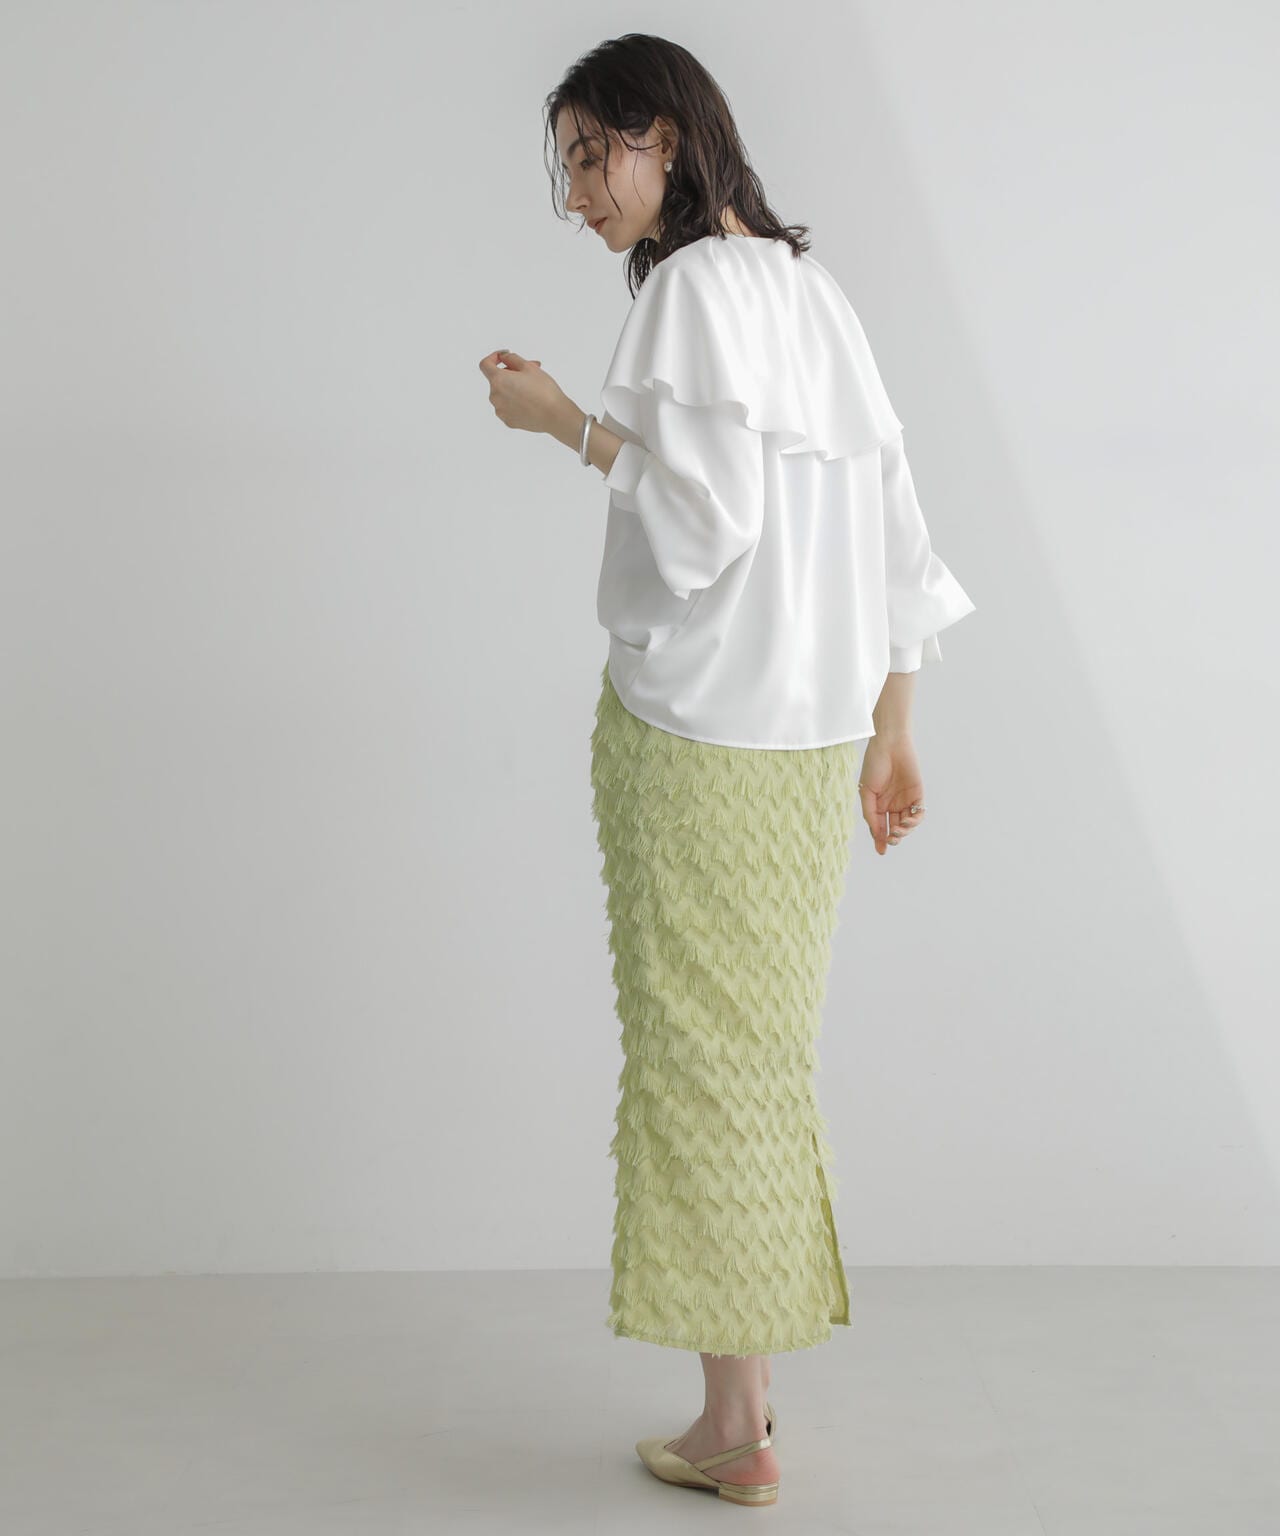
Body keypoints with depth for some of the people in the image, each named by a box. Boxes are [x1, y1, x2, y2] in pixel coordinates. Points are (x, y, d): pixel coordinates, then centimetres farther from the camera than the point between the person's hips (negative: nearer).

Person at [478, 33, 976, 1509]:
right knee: (761, 1052, 14)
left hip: (696, 735, -8)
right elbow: (894, 526, 14)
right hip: (813, 733, 8)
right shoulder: (815, 290, 15)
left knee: (700, 1056, 1)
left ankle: (731, 1429, 11)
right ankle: (749, 1394, 25)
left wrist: (566, 422, -8)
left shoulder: (692, 286, -9)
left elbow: (711, 514, -20)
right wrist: (890, 732, 16)